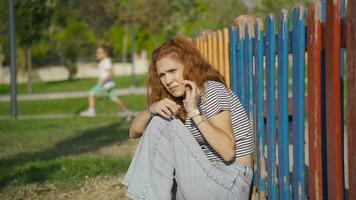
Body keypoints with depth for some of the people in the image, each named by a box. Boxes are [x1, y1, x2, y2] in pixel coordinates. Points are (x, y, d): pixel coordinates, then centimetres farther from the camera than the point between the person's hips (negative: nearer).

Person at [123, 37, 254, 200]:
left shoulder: (212, 90, -12)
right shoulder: (178, 99, 11)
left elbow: (228, 152, -23)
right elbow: (134, 132, 7)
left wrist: (194, 111, -24)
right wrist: (152, 110, -12)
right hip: (204, 179, 8)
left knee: (165, 125, -15)